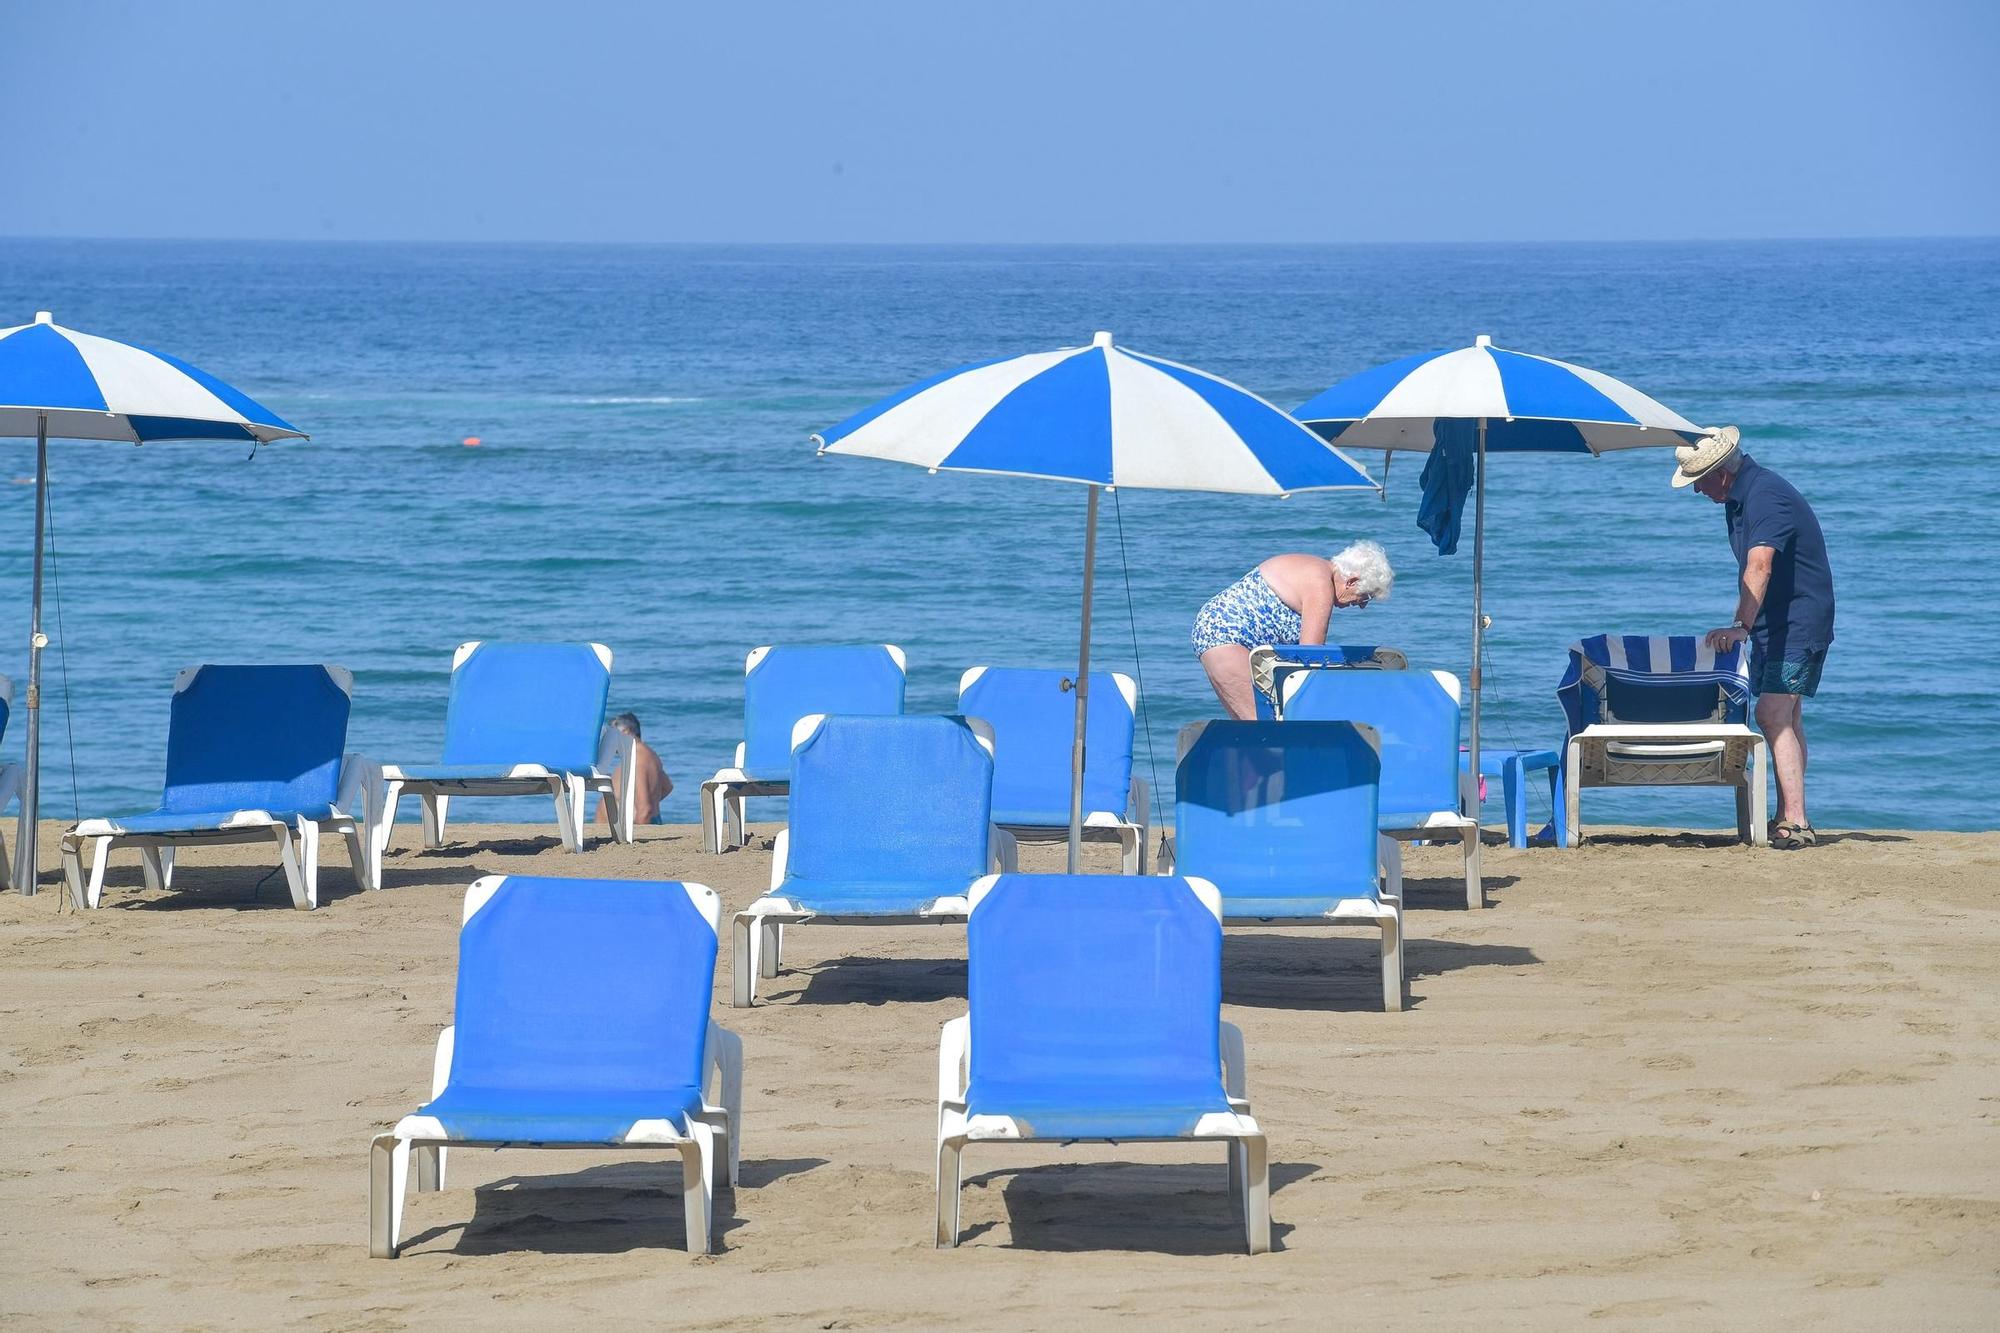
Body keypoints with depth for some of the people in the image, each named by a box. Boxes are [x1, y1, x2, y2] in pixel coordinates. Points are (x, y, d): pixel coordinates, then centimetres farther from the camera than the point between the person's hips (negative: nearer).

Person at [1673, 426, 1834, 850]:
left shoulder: (1766, 497, -23)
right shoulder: (1737, 499, 10)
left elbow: (1759, 567, -36)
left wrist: (1741, 626, -44)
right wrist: (1742, 626, 23)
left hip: (1799, 622, -10)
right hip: (1774, 624, 10)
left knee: (1773, 715, -19)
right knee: (1785, 719, 12)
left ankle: (1795, 822, -25)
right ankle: (1788, 819, 18)